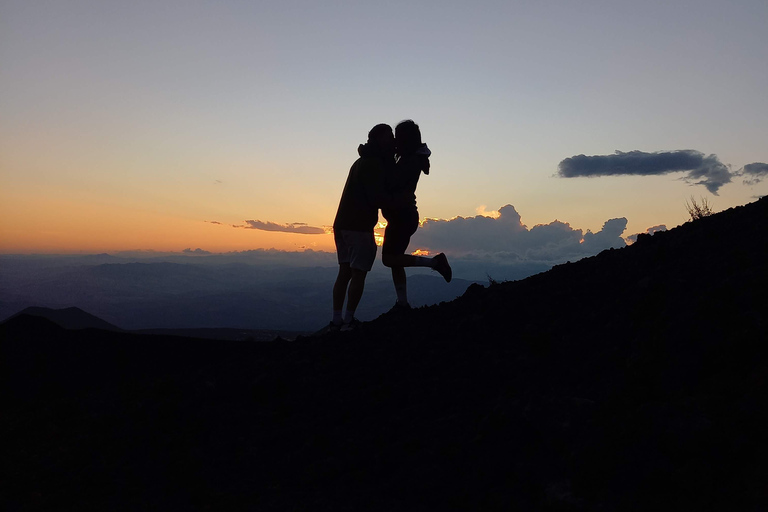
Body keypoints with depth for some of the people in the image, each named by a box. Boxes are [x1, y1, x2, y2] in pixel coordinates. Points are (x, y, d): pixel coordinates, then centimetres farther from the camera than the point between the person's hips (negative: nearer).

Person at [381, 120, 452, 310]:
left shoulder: (412, 161, -16)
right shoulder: (409, 159, 13)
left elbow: (391, 183, -23)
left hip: (402, 217, -10)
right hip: (402, 216, 10)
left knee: (389, 259, -10)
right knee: (394, 260, 11)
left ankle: (434, 262, -5)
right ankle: (403, 303, 16)